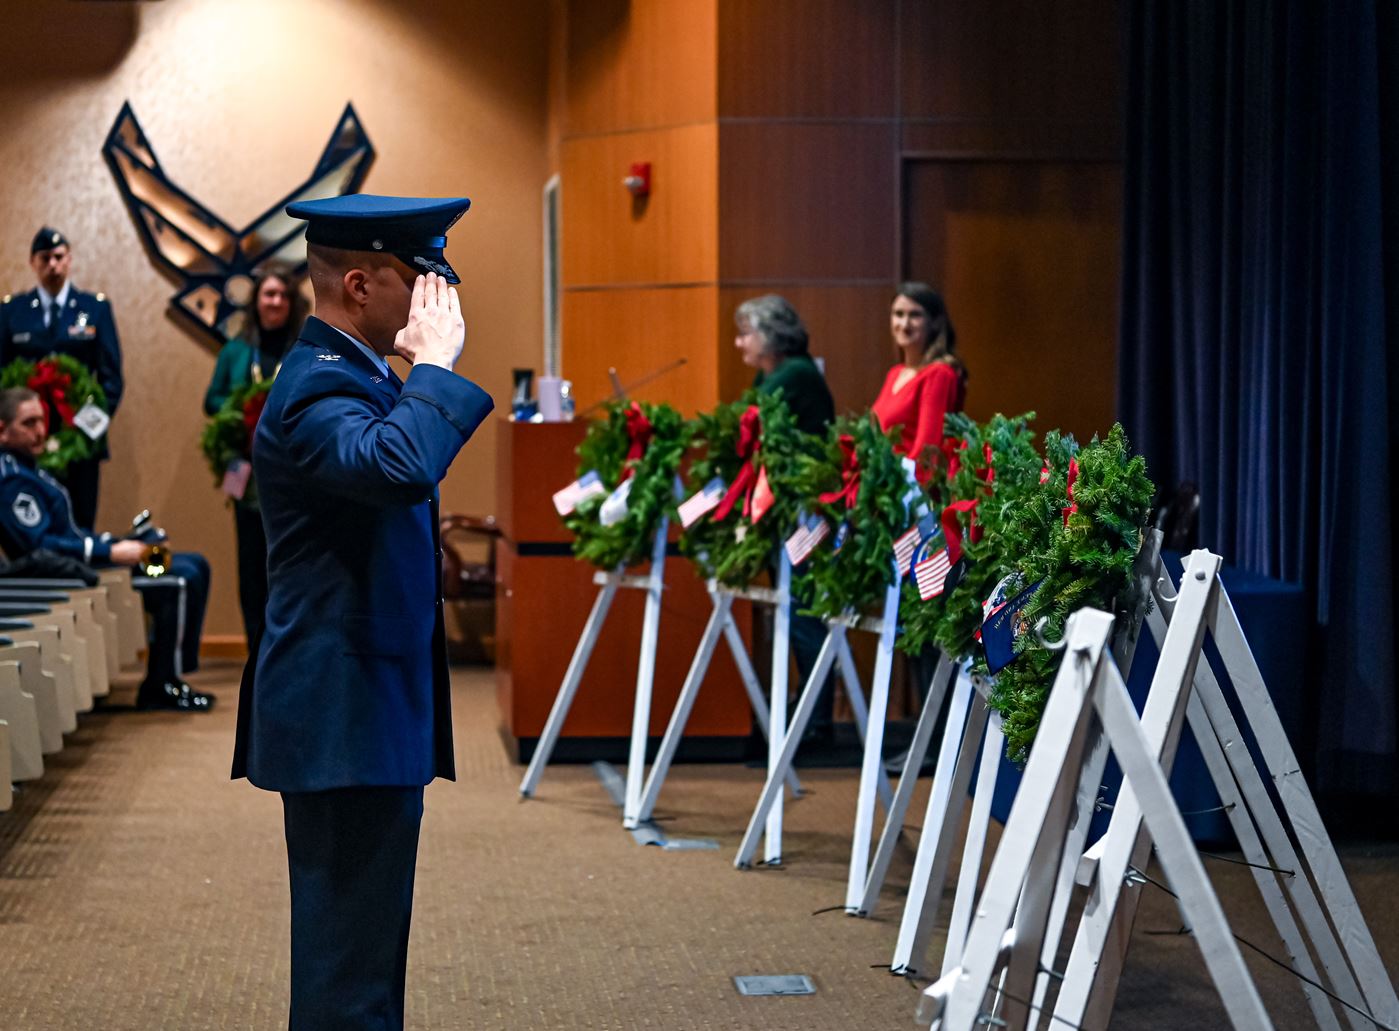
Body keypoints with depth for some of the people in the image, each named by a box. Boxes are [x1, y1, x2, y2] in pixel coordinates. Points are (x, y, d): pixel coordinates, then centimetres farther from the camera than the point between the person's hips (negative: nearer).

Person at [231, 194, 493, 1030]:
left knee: (365, 951, 18)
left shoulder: (357, 376, 15)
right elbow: (400, 468, -40)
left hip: (374, 710, 11)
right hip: (344, 718, -11)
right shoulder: (317, 387, -19)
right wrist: (436, 362, -28)